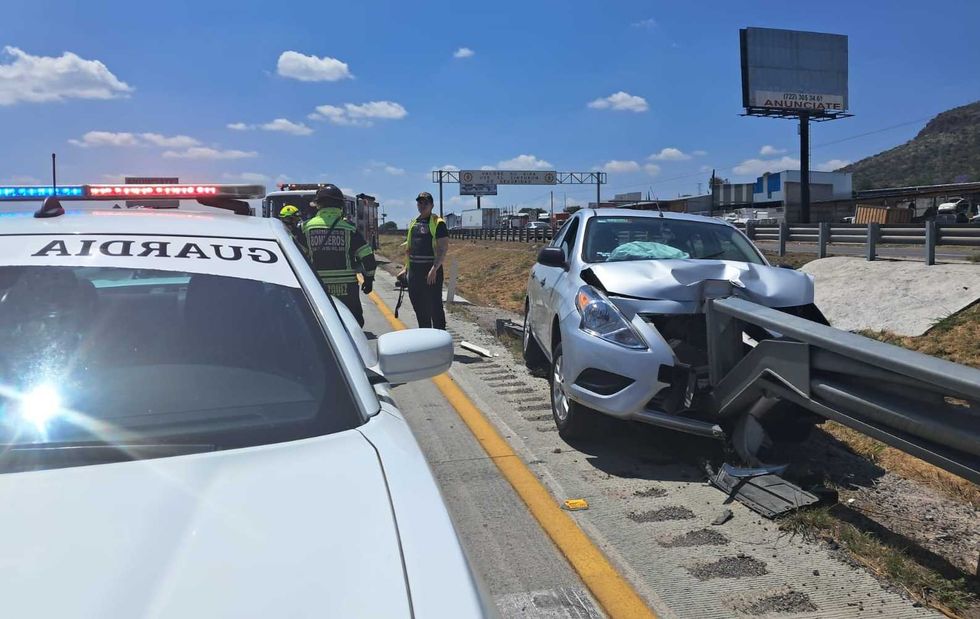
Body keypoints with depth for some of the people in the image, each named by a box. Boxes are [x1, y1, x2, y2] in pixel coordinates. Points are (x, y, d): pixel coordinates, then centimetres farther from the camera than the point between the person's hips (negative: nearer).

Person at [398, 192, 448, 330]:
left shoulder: (438, 223, -8)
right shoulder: (414, 223, 15)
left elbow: (443, 249, -15)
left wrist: (434, 269, -23)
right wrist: (406, 268, 17)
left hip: (431, 271, -8)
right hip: (414, 270, 8)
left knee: (435, 305, -5)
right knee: (418, 305, 14)